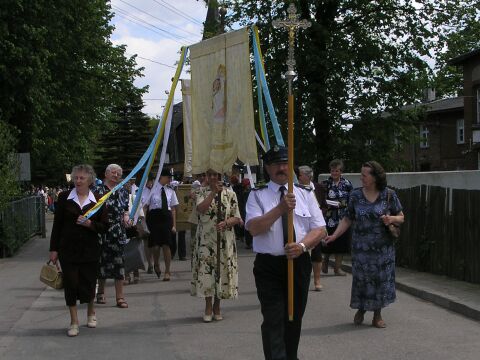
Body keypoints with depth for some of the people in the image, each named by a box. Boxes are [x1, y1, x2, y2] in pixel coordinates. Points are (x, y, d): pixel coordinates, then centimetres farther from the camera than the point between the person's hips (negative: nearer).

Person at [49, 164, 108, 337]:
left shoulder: (97, 200, 1)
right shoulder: (64, 197, 0)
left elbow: (105, 226, 3)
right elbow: (57, 224, 2)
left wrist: (90, 224, -16)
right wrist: (54, 249, 0)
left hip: (90, 249, 0)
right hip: (68, 249, 0)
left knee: (89, 282, 6)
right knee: (70, 283, -2)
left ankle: (91, 312, 35)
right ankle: (74, 321, 11)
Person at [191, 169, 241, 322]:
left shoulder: (230, 193, 3)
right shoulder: (202, 192, 3)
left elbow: (237, 218, 2)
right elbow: (200, 209, -17)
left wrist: (226, 223, -17)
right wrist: (214, 192, -20)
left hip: (224, 240, 1)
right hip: (205, 239, 0)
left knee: (222, 270, 4)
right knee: (206, 271, -3)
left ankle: (217, 307, 19)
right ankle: (208, 307, 10)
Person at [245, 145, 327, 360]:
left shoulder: (305, 194, 8)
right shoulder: (257, 195, 0)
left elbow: (320, 229, 3)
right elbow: (254, 228, -14)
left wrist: (302, 245, -16)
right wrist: (280, 208, -25)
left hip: (300, 263, 3)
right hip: (269, 265, -3)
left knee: (294, 319, 13)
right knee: (274, 321, -10)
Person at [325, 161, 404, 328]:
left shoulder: (389, 195, -2)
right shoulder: (355, 195, 1)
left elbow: (401, 217, 5)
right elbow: (347, 219, 4)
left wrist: (391, 219, -16)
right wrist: (334, 235, -6)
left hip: (383, 247, -1)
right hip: (361, 247, 1)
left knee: (381, 278, 4)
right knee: (361, 278, 4)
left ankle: (377, 314, 19)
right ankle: (360, 310, 27)